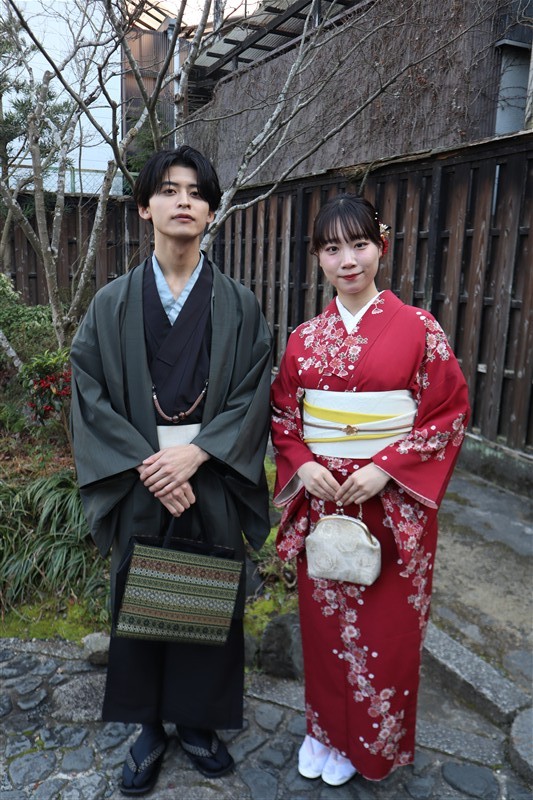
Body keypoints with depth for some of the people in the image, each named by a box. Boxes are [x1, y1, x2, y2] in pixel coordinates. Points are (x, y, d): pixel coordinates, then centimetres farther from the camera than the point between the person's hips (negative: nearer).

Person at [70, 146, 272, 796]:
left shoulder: (238, 305, 1)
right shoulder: (112, 303, 1)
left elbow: (253, 395, -4)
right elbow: (90, 395, -4)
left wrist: (195, 454, -16)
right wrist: (146, 466, -14)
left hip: (212, 486, 0)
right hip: (139, 489, 0)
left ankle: (197, 722, 36)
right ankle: (149, 727, 35)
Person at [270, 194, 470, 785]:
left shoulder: (418, 328, -7)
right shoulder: (304, 339, 3)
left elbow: (449, 413, -6)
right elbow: (282, 417, 10)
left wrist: (386, 468, -15)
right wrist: (301, 466, -9)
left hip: (392, 504, -2)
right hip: (320, 501, 3)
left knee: (384, 628, 11)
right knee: (323, 622, 16)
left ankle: (370, 743, 38)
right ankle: (326, 729, 42)